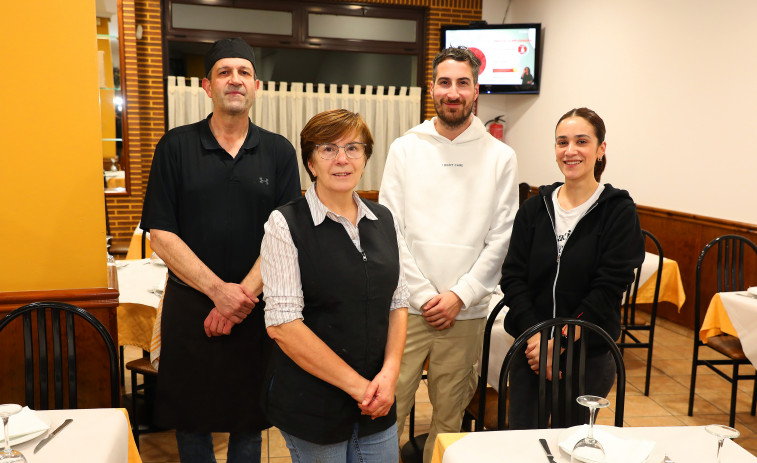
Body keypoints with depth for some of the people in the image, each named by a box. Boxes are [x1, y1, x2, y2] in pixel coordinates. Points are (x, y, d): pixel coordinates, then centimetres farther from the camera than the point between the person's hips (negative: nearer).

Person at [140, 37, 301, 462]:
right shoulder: (176, 147, 0)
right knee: (191, 417, 13)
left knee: (250, 420, 13)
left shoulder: (279, 152, 2)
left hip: (258, 308, 1)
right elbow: (161, 235, -5)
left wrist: (243, 294, -14)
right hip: (190, 305, 0)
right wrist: (219, 290, -14)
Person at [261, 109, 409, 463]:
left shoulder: (383, 220, 5)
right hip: (312, 404, -4)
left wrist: (390, 371, -7)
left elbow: (398, 301, 8)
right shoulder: (285, 224, -12)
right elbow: (282, 323, -17)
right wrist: (356, 384, -15)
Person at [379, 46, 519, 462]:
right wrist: (424, 295, -7)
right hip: (406, 305, 0)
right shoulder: (405, 148, 3)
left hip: (466, 310, 1)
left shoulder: (501, 157, 3)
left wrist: (461, 295, -8)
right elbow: (390, 231, -1)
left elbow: (501, 238, 0)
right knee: (388, 408, 1)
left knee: (450, 413, 12)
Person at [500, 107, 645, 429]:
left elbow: (609, 289, -11)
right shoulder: (535, 208, 4)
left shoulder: (619, 210, -5)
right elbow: (513, 277, -1)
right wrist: (535, 336, -13)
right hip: (531, 351, 3)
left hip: (588, 356, -2)